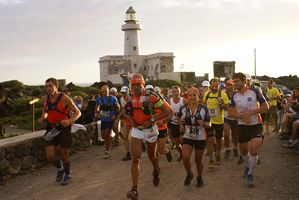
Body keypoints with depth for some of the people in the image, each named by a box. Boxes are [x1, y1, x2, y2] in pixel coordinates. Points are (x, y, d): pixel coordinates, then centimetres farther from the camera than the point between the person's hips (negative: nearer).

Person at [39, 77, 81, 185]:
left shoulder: (64, 98, -13)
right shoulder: (45, 98, 3)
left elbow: (78, 112, -9)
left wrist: (69, 121, -27)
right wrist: (43, 118, -1)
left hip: (63, 129, -4)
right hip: (51, 130, 4)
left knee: (64, 156, 7)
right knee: (50, 157, -5)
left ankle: (67, 175, 36)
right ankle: (60, 168, 30)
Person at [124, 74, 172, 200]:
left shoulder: (151, 97, -15)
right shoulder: (130, 98, 0)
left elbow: (167, 112, -13)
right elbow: (126, 112, 19)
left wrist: (152, 120, -21)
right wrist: (129, 118, -4)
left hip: (150, 130, -2)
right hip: (136, 130, 3)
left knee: (152, 156, 16)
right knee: (135, 158, -9)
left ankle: (156, 171, 52)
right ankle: (134, 189, -9)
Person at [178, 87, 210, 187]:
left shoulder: (204, 109, -9)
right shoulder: (183, 109, -4)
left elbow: (209, 124, -5)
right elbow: (179, 117, 19)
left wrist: (203, 123, -26)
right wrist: (181, 125, 4)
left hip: (200, 138, 0)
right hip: (187, 137, 1)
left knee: (198, 160, 10)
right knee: (185, 157, -18)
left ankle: (199, 177, 38)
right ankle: (189, 174, 12)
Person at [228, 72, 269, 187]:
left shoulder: (255, 92, -10)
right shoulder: (234, 96, 1)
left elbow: (266, 107, -9)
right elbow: (230, 113, 3)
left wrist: (250, 112, -20)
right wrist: (241, 116, -15)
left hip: (256, 125, -3)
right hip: (242, 126, 4)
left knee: (254, 151, -12)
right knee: (243, 150, 14)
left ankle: (250, 174, 9)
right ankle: (247, 166, 46)